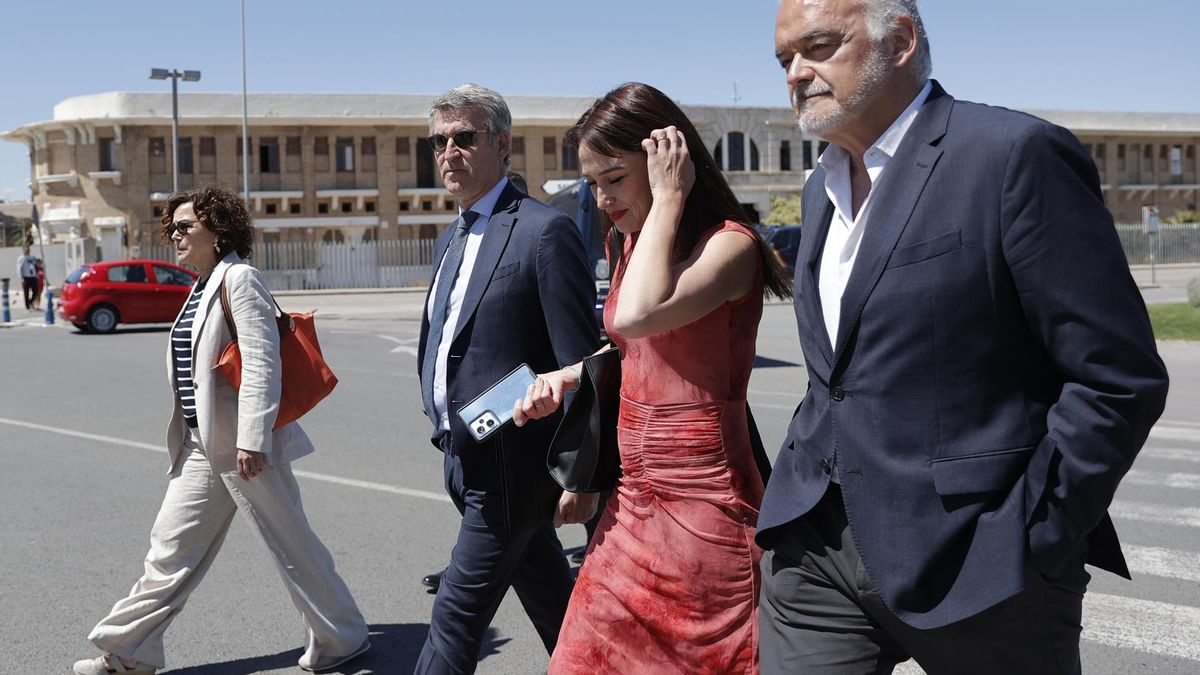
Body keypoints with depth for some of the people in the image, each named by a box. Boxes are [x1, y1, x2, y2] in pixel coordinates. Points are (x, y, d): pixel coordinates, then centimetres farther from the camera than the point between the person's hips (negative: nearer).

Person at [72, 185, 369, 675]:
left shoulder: (239, 278, -12)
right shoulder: (203, 287, 15)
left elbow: (261, 362, -20)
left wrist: (252, 439, -25)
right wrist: (184, 439, 23)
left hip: (243, 444, -9)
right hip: (201, 445, 9)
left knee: (290, 545, 2)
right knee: (171, 548, 12)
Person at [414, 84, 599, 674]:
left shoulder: (545, 231, -14)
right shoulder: (452, 238, 14)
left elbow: (578, 365, -17)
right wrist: (446, 437, 18)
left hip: (510, 465, -8)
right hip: (469, 461, 8)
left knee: (457, 614, -3)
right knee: (555, 608, 19)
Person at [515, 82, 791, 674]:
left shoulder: (730, 243, -14)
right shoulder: (628, 244, 10)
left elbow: (636, 316, -31)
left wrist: (668, 198, -21)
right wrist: (569, 376, 8)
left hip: (702, 506, -8)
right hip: (635, 501, 8)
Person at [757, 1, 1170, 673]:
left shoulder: (1017, 153, -11)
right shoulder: (823, 186, 13)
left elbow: (1120, 378, -14)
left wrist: (1030, 542, -14)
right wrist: (808, 485, 11)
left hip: (968, 558, -6)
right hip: (817, 545, 6)